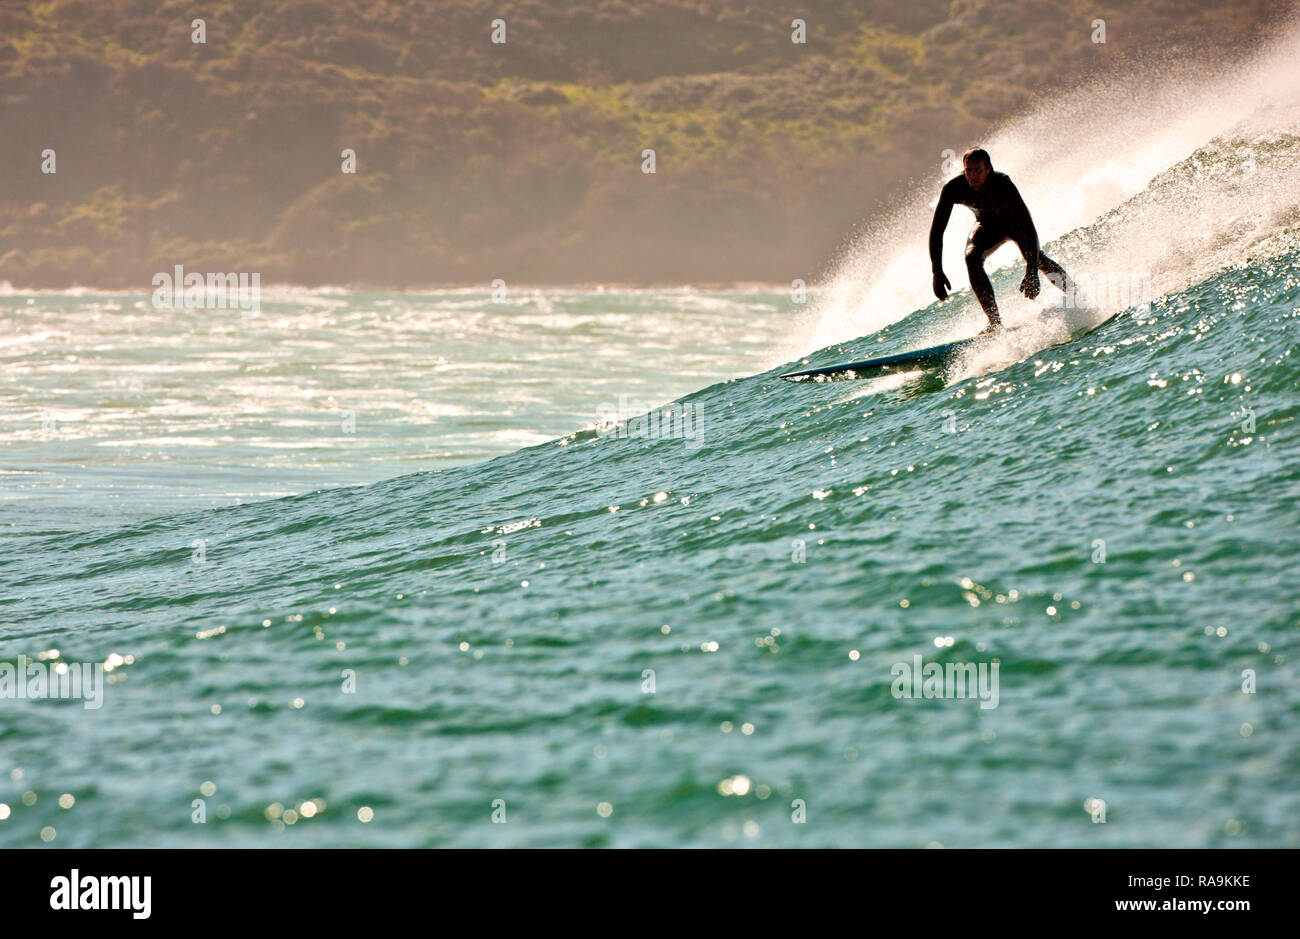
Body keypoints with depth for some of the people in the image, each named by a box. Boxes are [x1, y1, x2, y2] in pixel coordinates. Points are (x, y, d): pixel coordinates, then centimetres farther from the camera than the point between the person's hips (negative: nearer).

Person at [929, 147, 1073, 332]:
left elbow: (1028, 226, -39)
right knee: (972, 257, -26)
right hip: (987, 224, 1)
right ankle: (995, 322, -24)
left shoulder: (1003, 184, -38)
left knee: (1032, 253, -28)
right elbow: (937, 229, -25)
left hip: (1013, 220, -1)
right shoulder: (953, 188, -30)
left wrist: (1032, 272, -47)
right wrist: (937, 272, -35)